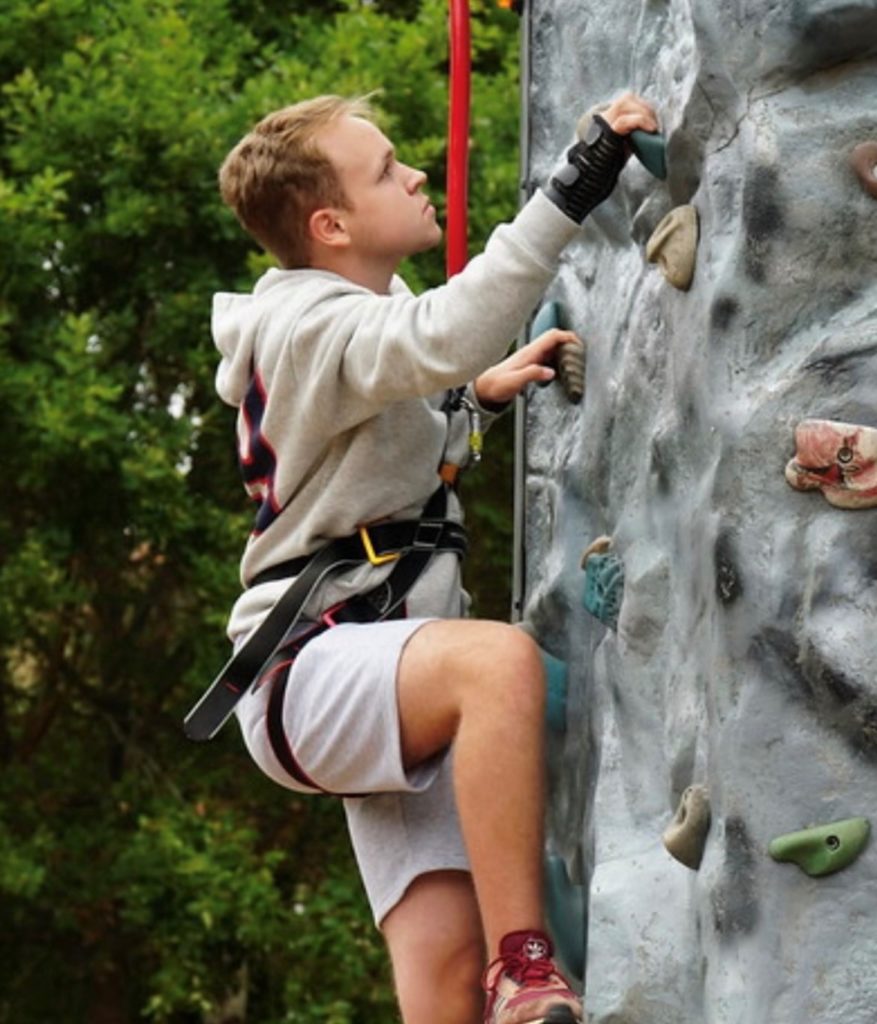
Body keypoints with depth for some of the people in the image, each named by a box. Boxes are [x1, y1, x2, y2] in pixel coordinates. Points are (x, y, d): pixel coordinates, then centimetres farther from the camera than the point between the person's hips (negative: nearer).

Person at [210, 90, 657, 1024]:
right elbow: (444, 340, -33)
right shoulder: (308, 325, -12)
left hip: (389, 684, 9)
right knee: (499, 659, -39)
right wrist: (574, 190, -35)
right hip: (305, 674, -9)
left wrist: (481, 398, 15)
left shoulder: (372, 312, 19)